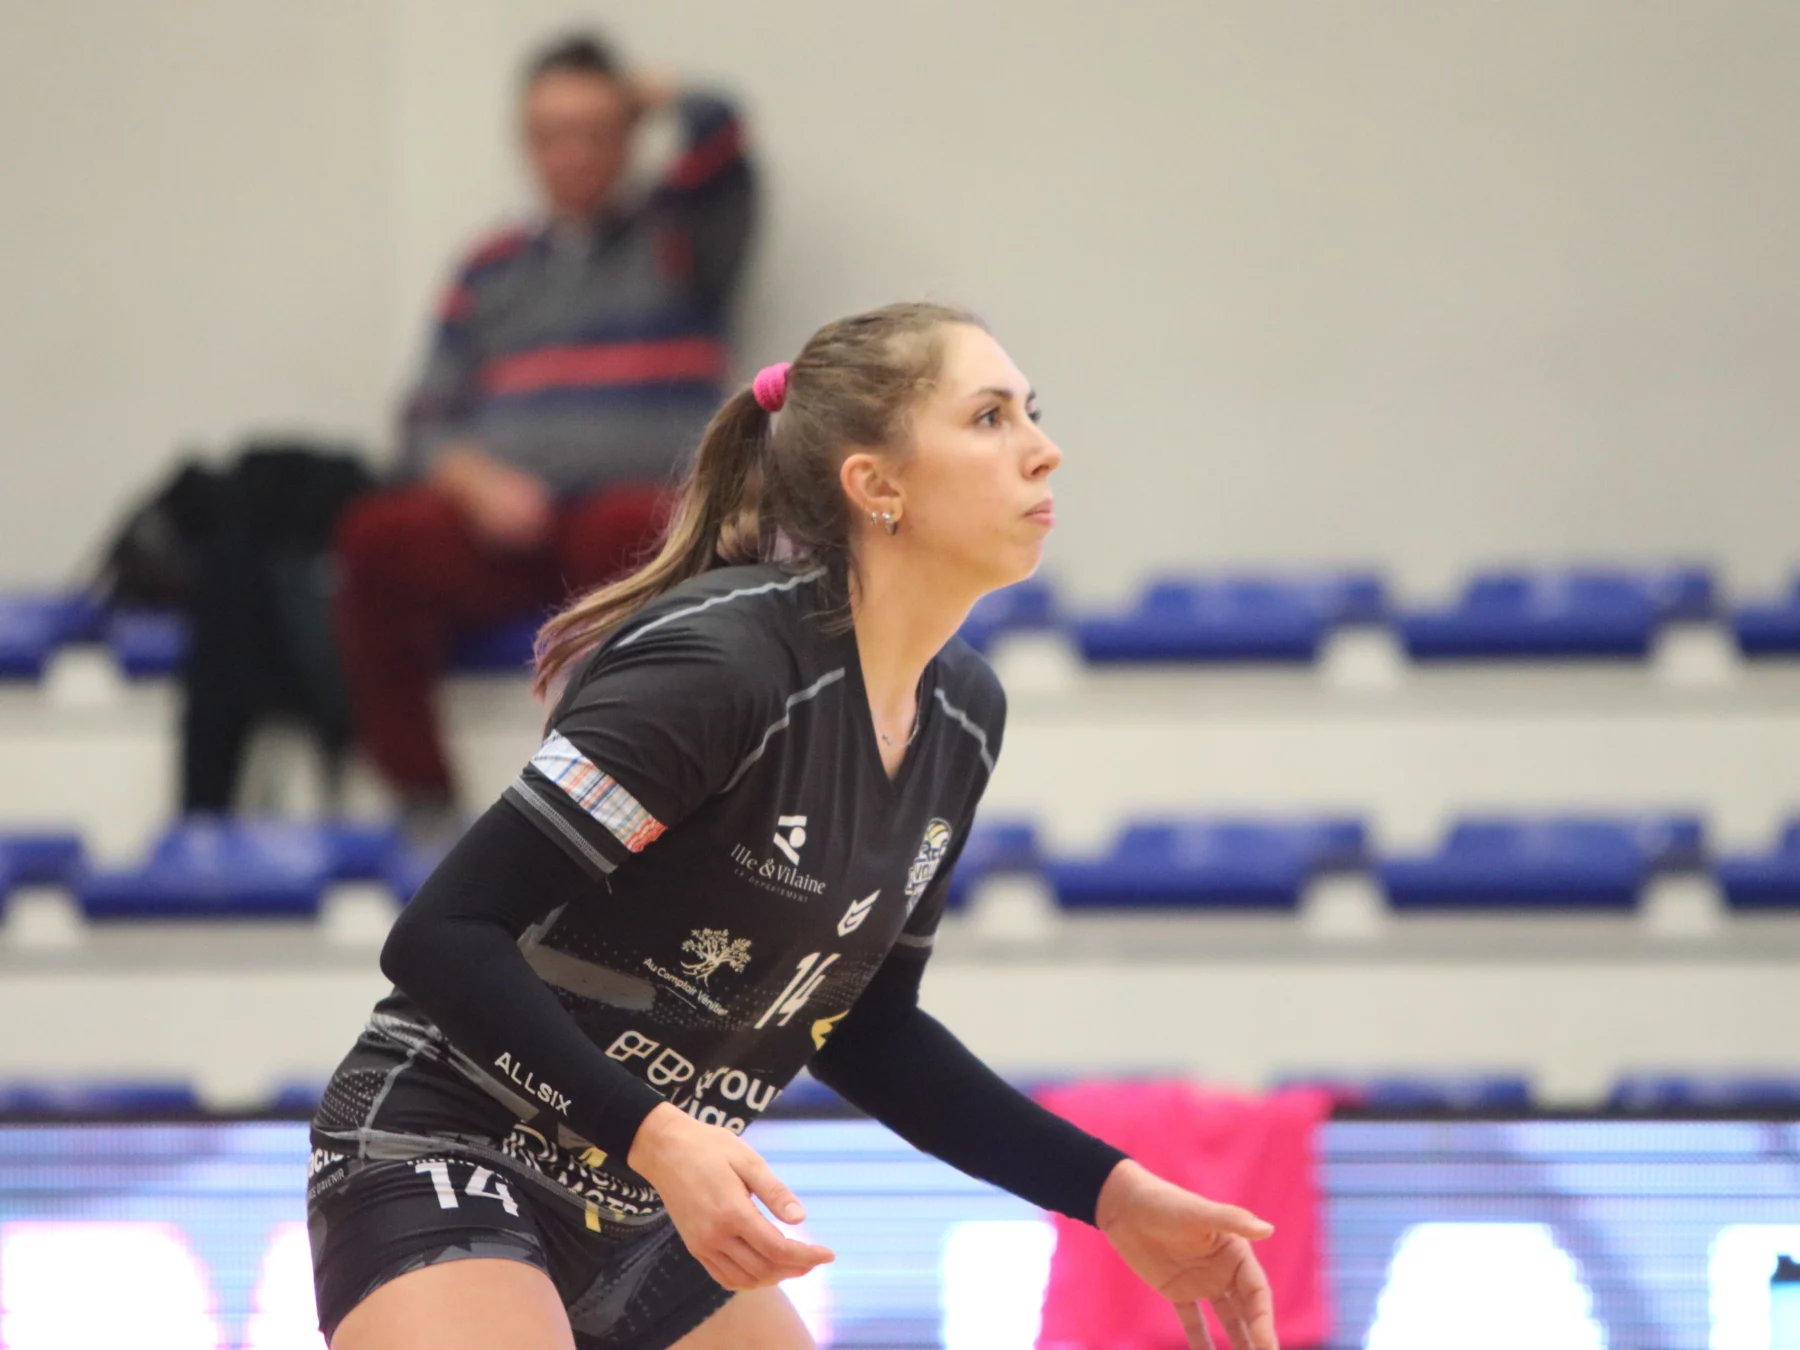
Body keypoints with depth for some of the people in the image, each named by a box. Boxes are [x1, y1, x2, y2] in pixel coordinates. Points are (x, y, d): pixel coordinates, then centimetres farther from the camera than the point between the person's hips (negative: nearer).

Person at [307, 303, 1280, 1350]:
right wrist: (657, 1136, -34)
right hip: (446, 1169, -9)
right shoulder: (720, 664, -22)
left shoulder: (962, 715, 3)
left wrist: (1108, 1192, 6)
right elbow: (442, 937, -24)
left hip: (649, 1222, 9)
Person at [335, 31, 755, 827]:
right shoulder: (491, 272, 24)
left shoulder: (677, 238, 18)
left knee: (624, 529, -40)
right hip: (501, 523, 2)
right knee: (375, 536, -29)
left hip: (640, 507, -2)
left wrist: (646, 95, 20)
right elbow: (429, 425, 16)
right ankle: (419, 800, -25)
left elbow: (717, 132, -1)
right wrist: (476, 480, -6)